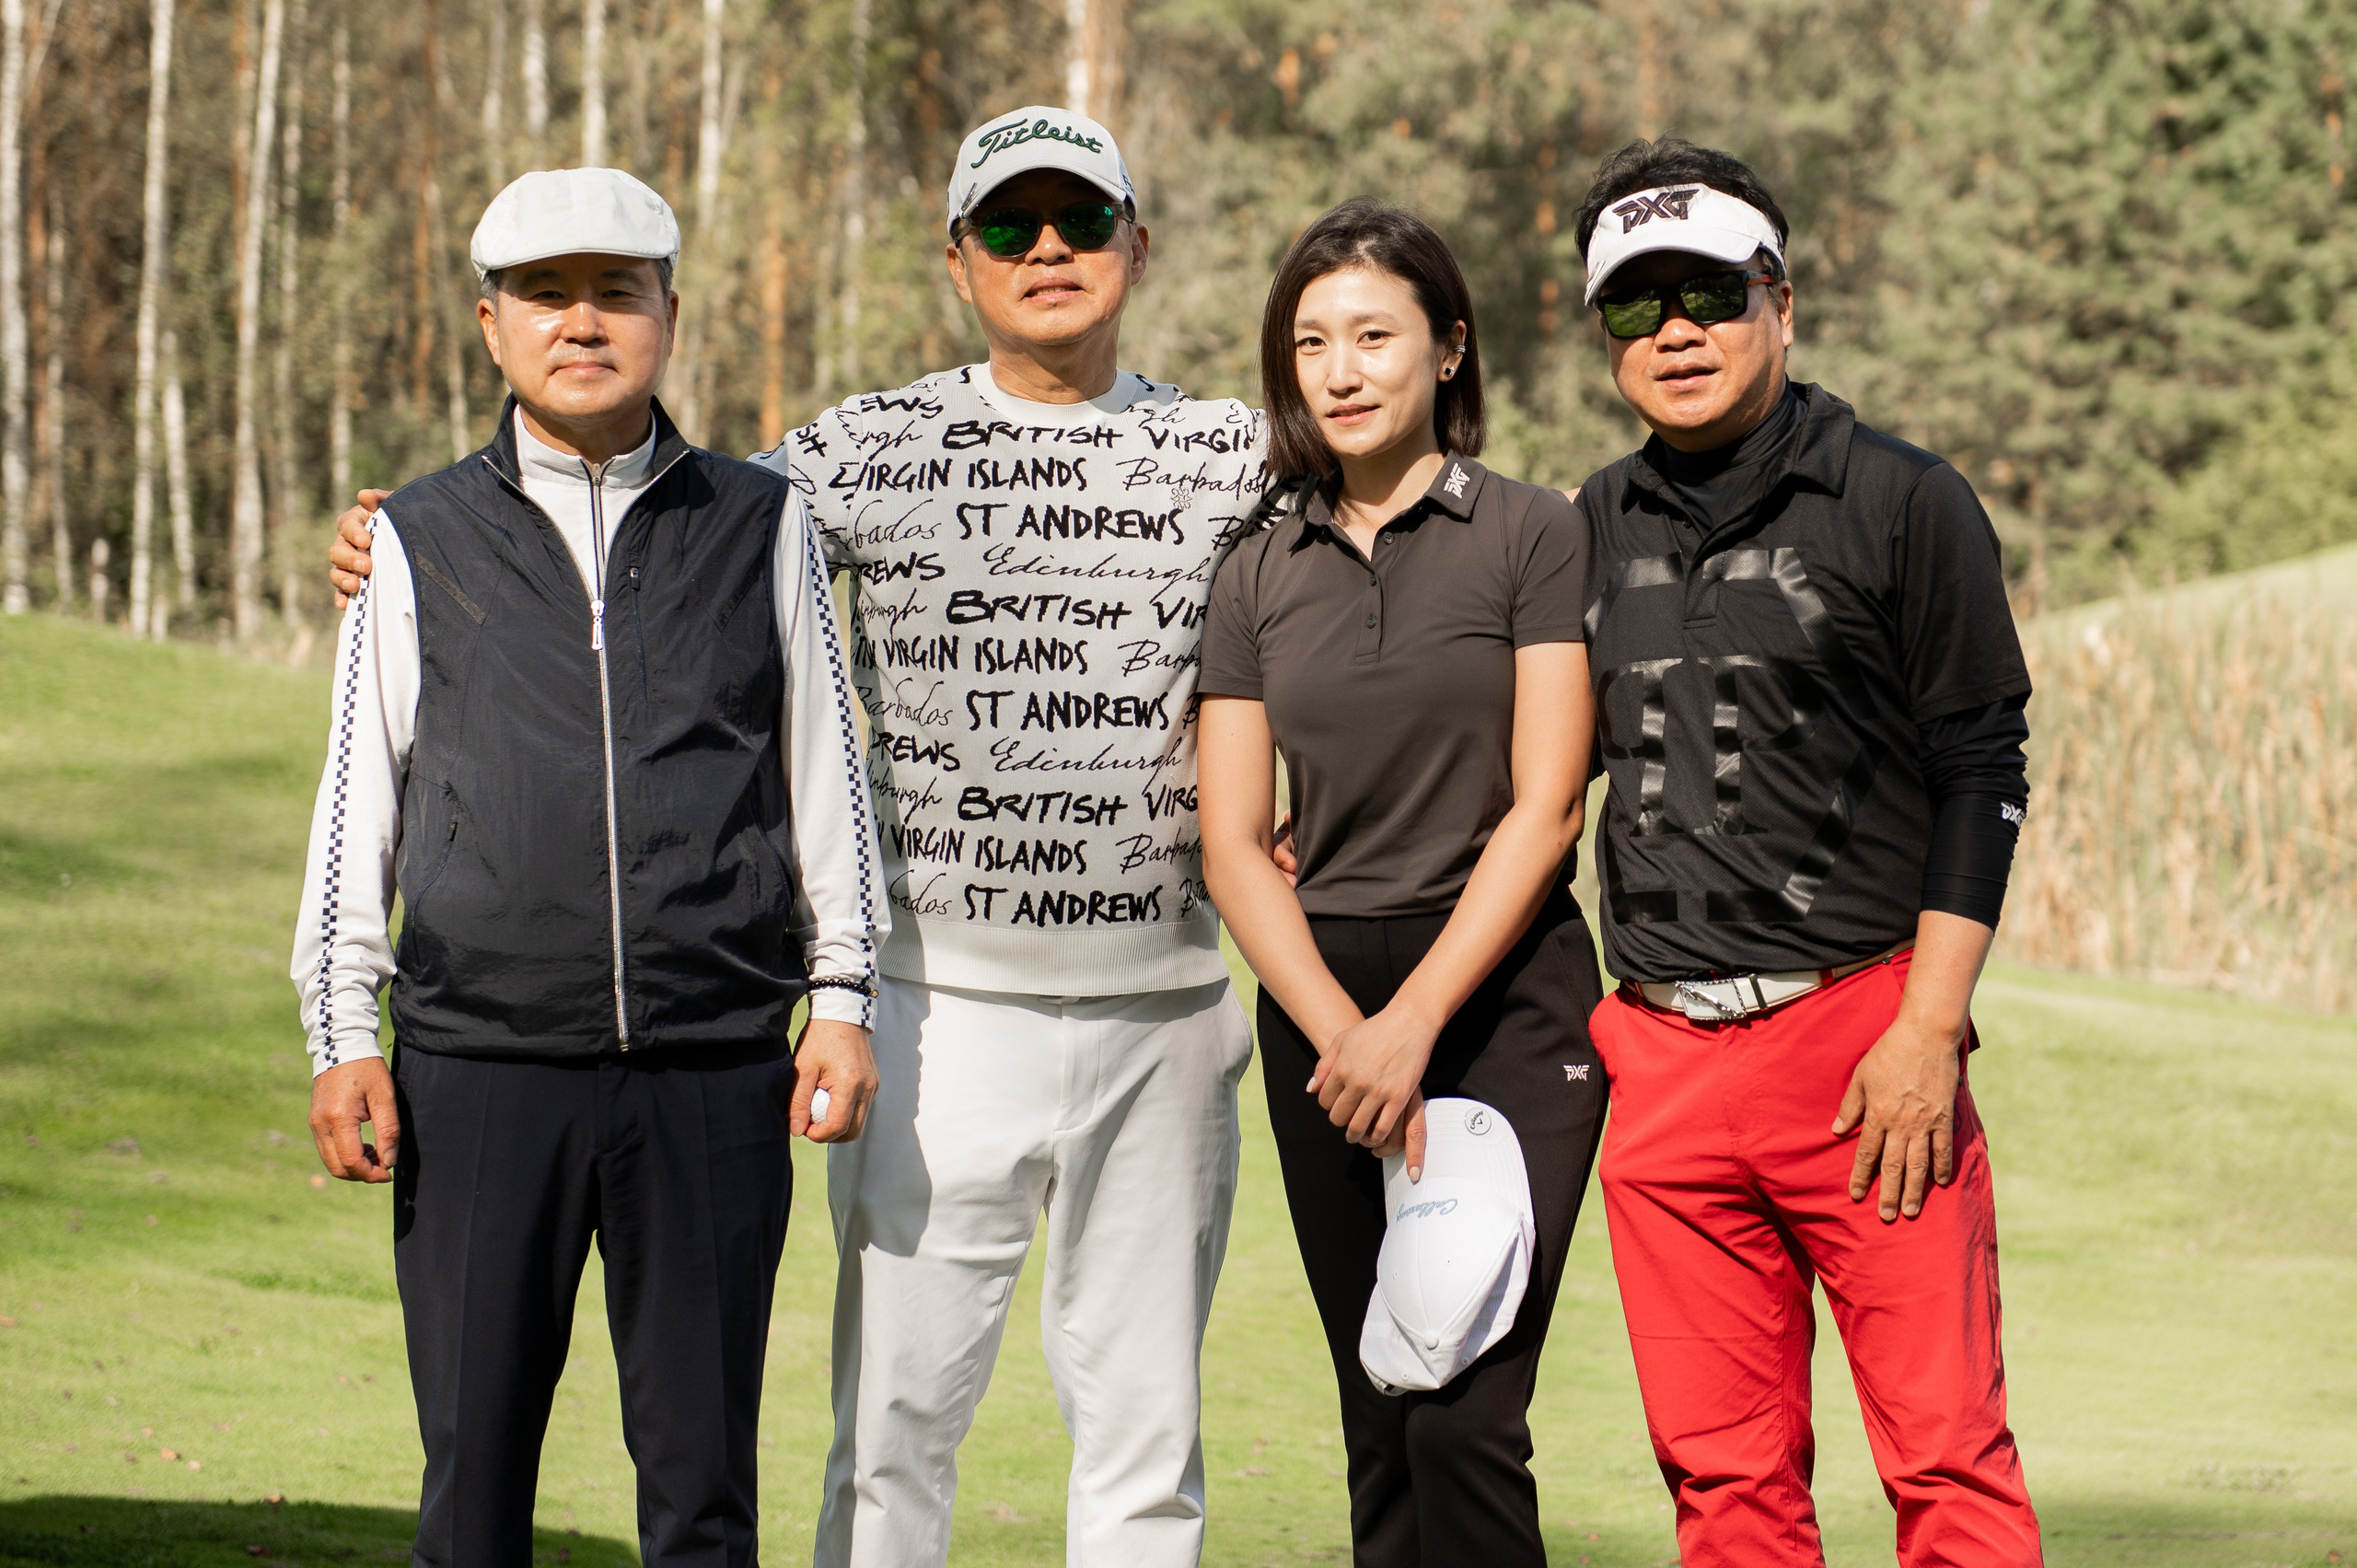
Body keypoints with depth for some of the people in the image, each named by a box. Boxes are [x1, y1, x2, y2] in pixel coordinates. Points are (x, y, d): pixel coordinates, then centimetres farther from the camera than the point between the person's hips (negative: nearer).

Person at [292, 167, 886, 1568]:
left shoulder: (763, 525, 10)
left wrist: (842, 994, 7)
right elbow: (360, 796, 10)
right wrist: (345, 1035, 5)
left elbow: (825, 767, 12)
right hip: (478, 1068, 0)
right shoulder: (421, 543, 9)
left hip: (713, 1073, 0)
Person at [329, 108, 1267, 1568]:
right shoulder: (868, 448, 4)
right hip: (944, 998, -1)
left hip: (1163, 1003, 1)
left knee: (1147, 1424, 7)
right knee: (896, 1417, -1)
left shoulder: (1233, 455, 6)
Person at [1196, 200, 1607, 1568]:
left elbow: (1545, 805, -6)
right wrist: (1339, 1031, -9)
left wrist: (1413, 1022, -13)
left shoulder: (1533, 537, 0)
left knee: (1464, 1417, -14)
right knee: (1380, 1426, 5)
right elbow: (1232, 841, 7)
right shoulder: (1260, 576, 11)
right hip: (1322, 1007, 4)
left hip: (1503, 998, -4)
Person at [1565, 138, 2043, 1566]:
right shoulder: (1597, 527, 13)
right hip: (1663, 1057, 4)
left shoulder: (1903, 503, 0)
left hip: (1866, 1034, -4)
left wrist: (1926, 1032, -11)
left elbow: (1982, 777, -3)